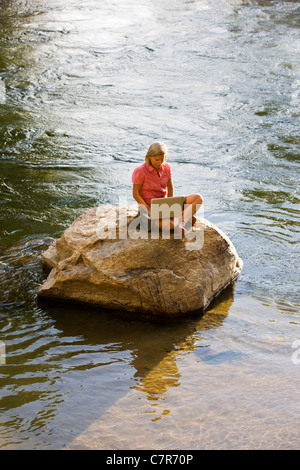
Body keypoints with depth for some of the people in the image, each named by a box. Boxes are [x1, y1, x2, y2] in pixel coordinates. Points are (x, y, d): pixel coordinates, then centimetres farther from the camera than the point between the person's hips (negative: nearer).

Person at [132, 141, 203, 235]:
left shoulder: (166, 167, 4)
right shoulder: (140, 171, -12)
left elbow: (170, 188, 10)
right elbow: (136, 194, -10)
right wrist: (149, 209, -21)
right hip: (149, 206, -7)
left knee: (198, 198, -12)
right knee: (166, 225, -42)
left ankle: (181, 220, -30)